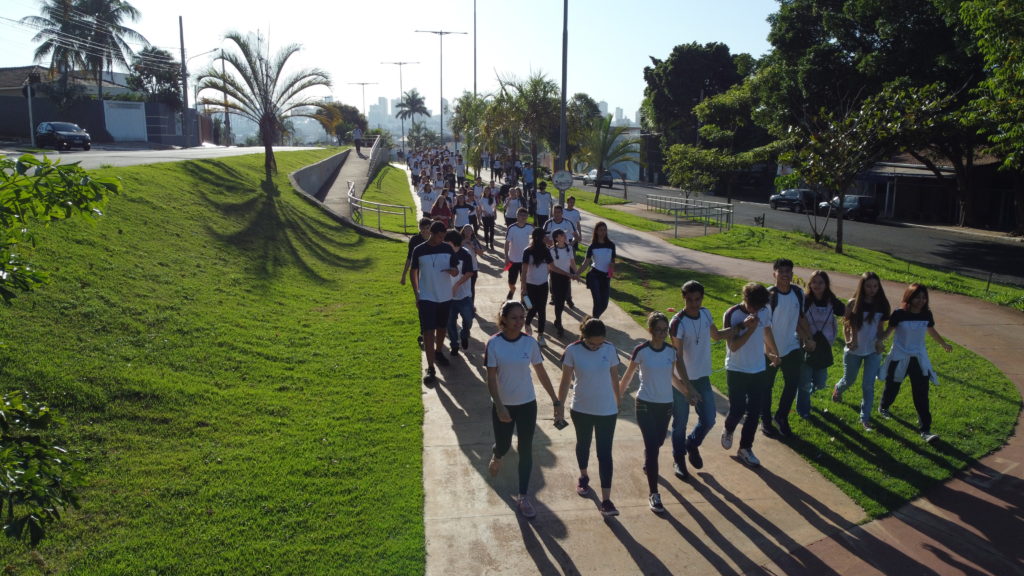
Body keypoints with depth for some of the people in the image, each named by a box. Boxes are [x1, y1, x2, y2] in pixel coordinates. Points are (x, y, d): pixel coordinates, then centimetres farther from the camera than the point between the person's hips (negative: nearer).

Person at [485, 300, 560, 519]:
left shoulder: (530, 343, -7)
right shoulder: (494, 344, -13)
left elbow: (541, 373, 1)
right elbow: (491, 379, -12)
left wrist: (556, 401, 2)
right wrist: (499, 407, -20)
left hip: (527, 404, 1)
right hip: (502, 405, -1)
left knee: (525, 450, 5)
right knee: (503, 446, 12)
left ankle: (524, 497, 18)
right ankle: (496, 457, 51)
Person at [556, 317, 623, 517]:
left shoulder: (610, 349, -10)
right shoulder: (573, 351, -13)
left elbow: (615, 378, 2)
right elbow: (565, 381, -4)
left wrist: (619, 402, 10)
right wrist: (559, 406, 0)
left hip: (607, 410, 0)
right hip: (581, 409, 1)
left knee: (605, 453, -3)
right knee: (583, 444, 22)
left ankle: (606, 501, -1)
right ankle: (584, 477, 49)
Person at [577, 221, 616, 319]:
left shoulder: (611, 245, 3)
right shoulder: (592, 247, -2)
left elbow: (613, 261, 10)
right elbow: (586, 262, -4)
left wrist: (612, 267, -13)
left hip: (606, 276, 3)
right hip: (594, 275, -3)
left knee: (604, 304, 4)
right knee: (598, 301, -14)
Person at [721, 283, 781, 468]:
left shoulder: (765, 311, -4)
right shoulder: (732, 315, -18)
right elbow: (733, 346, -20)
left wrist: (774, 352, 22)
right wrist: (750, 329, -29)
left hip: (759, 371, 4)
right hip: (737, 371, -4)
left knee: (754, 412, 7)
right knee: (738, 410, 1)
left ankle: (745, 448, 22)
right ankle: (728, 430, 35)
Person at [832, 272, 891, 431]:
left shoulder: (881, 305, -5)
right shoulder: (853, 303, -11)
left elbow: (881, 326, 4)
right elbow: (846, 324, -4)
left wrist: (879, 341, -10)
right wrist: (848, 341, -19)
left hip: (873, 351, 1)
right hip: (854, 350, -1)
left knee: (868, 385, -2)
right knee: (849, 380, 17)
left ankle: (865, 418, 9)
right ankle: (837, 389, 52)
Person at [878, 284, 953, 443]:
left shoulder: (927, 314, -5)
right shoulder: (899, 314, -16)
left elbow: (932, 331, 15)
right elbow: (888, 331, -6)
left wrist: (944, 344, 30)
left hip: (919, 359, 2)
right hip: (899, 358, -2)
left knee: (922, 395, -3)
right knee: (892, 387, 17)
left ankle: (925, 430, 0)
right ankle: (883, 407, 49)